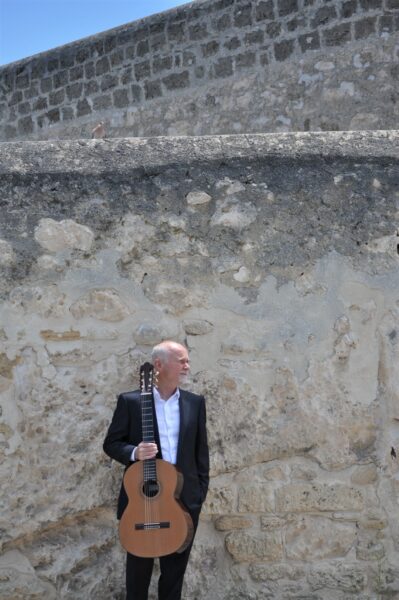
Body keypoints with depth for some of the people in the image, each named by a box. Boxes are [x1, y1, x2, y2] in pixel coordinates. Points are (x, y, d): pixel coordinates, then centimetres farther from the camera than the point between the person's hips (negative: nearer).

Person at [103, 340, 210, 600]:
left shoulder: (195, 402, 4)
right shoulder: (130, 401, -4)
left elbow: (201, 449, 8)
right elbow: (111, 443, -1)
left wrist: (202, 489, 4)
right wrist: (134, 453, -20)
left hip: (184, 500, 2)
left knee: (175, 569, 14)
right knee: (138, 570, 13)